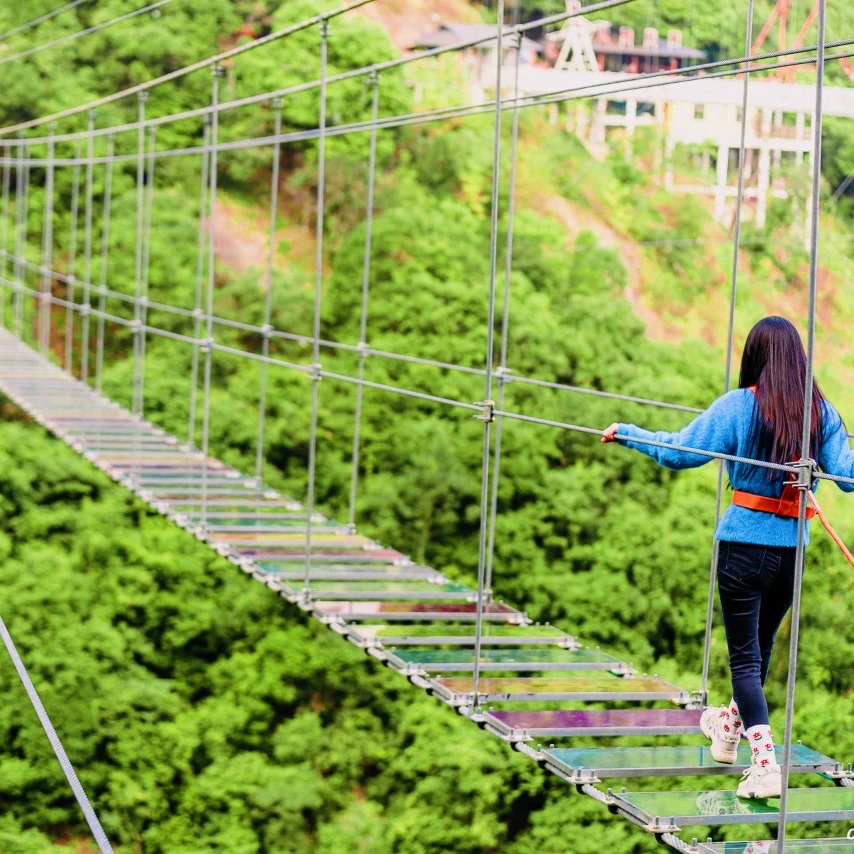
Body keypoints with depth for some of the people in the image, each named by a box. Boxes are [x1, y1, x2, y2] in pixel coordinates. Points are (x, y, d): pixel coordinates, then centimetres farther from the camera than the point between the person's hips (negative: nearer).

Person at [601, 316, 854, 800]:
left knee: (745, 655, 0)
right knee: (761, 646, 22)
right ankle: (730, 729, 45)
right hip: (793, 548, 4)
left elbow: (678, 452, -10)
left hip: (744, 543, -4)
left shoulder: (739, 406, -11)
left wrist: (626, 433, 3)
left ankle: (766, 764, -13)